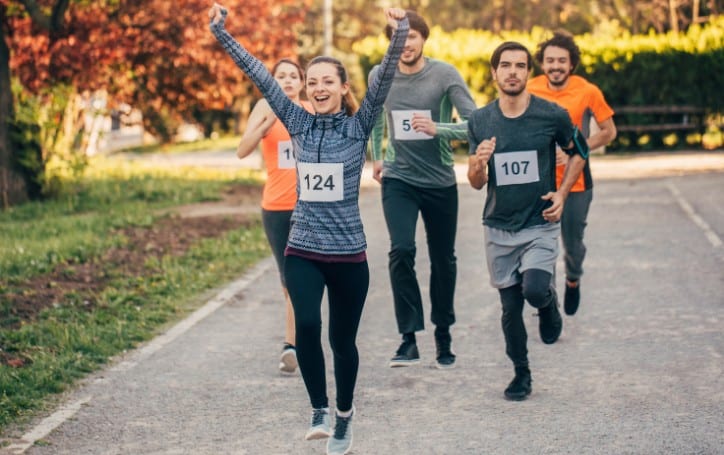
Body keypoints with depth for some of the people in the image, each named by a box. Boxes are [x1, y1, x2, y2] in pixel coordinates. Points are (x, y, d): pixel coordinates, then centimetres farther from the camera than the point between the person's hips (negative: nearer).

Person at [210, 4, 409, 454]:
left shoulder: (359, 126, -3)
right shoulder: (299, 123, 3)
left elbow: (385, 78, -16)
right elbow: (261, 76, 1)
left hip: (348, 253, -1)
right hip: (303, 251, 1)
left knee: (343, 339, 8)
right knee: (306, 325, -20)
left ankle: (344, 417, 30)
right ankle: (319, 409, -3)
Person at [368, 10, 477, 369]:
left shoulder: (444, 75, -12)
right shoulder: (379, 76, -2)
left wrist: (437, 128, -32)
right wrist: (376, 157, 22)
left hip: (440, 181, 0)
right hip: (398, 179, 1)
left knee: (443, 260, 10)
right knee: (401, 250, -20)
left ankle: (443, 336, 30)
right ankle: (409, 339, -14)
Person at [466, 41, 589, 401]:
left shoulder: (552, 116, -8)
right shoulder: (479, 122, -1)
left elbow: (578, 153, 10)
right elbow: (476, 183, 4)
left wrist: (562, 193, -3)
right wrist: (479, 163, -19)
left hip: (540, 226, -3)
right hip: (499, 228, 3)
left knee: (534, 290, -25)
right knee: (511, 308, 9)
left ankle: (549, 301, 12)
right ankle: (521, 374, 29)